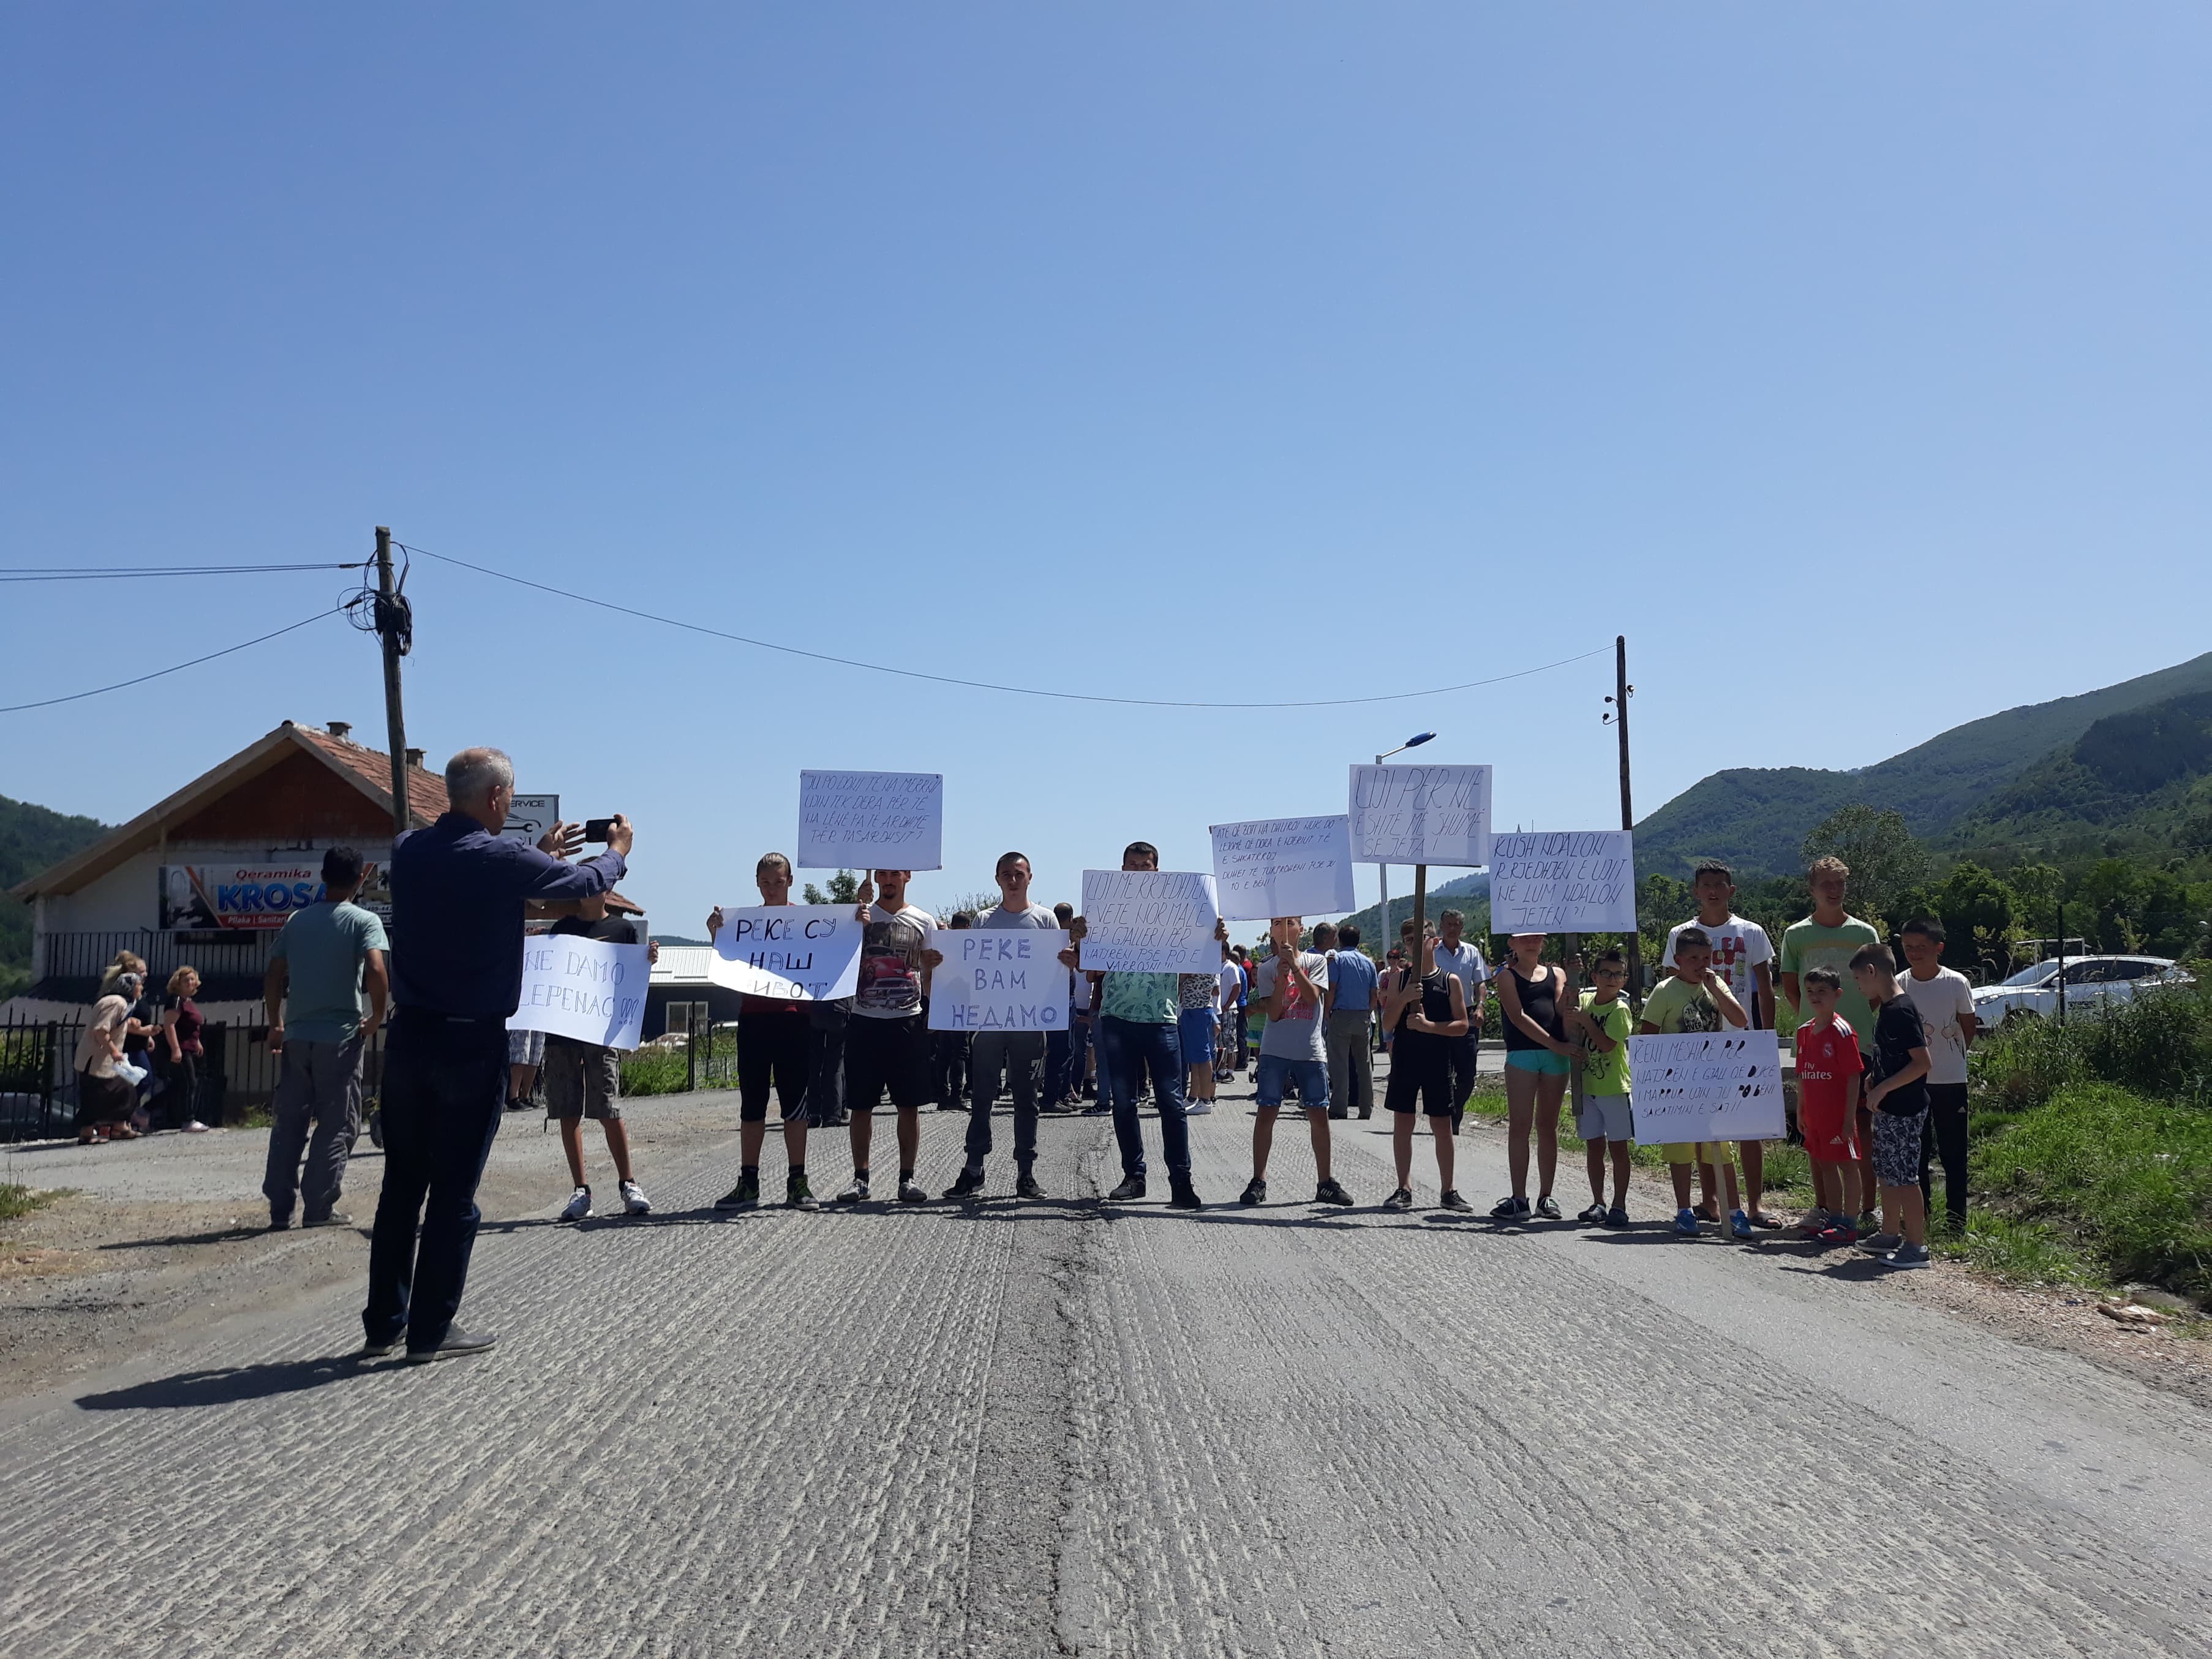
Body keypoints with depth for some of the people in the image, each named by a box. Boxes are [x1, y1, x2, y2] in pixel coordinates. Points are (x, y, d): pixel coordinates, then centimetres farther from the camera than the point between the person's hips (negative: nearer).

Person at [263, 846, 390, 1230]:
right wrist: (376, 1019, -6)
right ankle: (318, 1207, 3)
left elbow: (273, 978, 10)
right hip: (340, 1038, -4)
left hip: (296, 1036, 4)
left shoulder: (296, 921, 9)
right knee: (338, 1125, 4)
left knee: (289, 1122, 10)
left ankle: (280, 1208, 11)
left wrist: (276, 1025, 20)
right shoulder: (364, 921, -6)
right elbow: (377, 973, -19)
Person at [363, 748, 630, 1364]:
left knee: (401, 1185, 13)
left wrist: (543, 852, 30)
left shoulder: (408, 850, 2)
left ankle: (382, 1323, 21)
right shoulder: (503, 861, -14)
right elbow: (586, 882, 2)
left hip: (409, 1036, 6)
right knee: (453, 1192, 3)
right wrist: (617, 849, 24)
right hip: (471, 1043, -6)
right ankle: (431, 1331, 9)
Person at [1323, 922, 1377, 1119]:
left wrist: (1327, 1014, -1)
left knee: (1340, 1063, -3)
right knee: (1364, 1063, 9)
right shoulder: (1368, 962, 11)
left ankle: (1339, 1107, -7)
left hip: (1342, 1014, -4)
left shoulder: (1337, 959, -2)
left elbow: (1331, 990, -9)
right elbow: (1374, 996, 10)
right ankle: (1366, 1108, 11)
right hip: (1363, 1016, 4)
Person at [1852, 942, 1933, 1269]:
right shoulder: (1886, 1010, 11)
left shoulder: (1900, 1011, -19)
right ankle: (1890, 1234, 29)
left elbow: (1922, 1062, -23)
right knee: (1886, 1173, 17)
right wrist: (1876, 1078, 8)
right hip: (1889, 1108, 10)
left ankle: (1916, 1246, 2)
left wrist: (1882, 1089, -21)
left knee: (1904, 1177, -4)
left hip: (1904, 1110, -10)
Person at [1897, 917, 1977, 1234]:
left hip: (1950, 1080, -2)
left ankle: (1956, 1218, 13)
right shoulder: (1899, 986, -3)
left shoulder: (1956, 983, -7)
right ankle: (1920, 1214, 17)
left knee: (1953, 1152, 4)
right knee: (1915, 1151, 8)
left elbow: (1968, 1027, 5)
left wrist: (1951, 1058, 7)